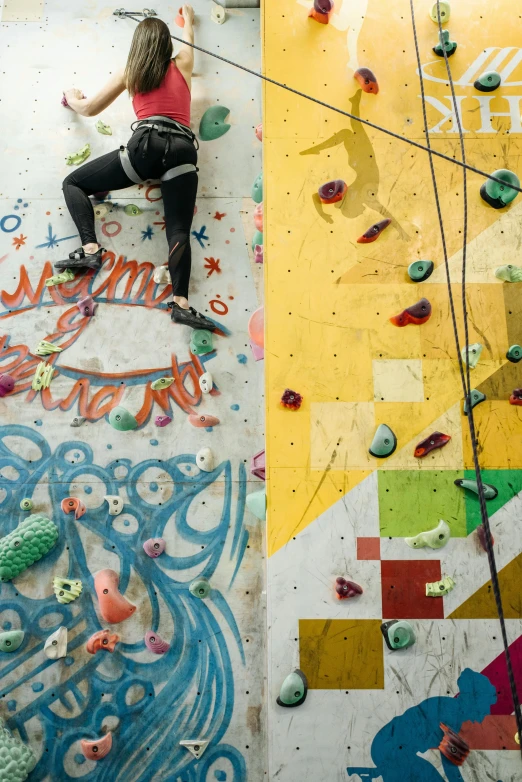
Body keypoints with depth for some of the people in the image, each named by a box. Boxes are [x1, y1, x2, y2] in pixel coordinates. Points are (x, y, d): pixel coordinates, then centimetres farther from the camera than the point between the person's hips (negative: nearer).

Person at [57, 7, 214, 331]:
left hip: (146, 145, -2)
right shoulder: (183, 66, 25)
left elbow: (89, 109, 28)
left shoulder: (129, 73, 21)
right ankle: (181, 302, -25)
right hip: (183, 151, 2)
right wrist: (189, 19, 70)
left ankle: (90, 248, -6)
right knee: (179, 230, -6)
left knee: (74, 183, 13)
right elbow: (188, 40, 50)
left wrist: (72, 98, 49)